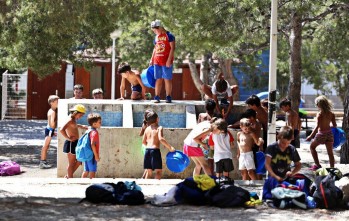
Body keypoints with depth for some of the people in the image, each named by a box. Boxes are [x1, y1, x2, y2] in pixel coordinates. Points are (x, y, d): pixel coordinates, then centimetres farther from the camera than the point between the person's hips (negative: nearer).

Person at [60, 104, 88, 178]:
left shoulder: (73, 120, 13)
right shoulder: (70, 120, -17)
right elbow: (62, 130, -31)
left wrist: (81, 126, 25)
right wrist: (68, 138, -23)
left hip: (75, 143, 10)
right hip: (71, 144, -10)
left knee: (79, 161, 16)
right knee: (71, 163, 0)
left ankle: (68, 176, 23)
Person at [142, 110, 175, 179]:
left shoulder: (147, 129, 12)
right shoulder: (159, 128, -4)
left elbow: (144, 142, 14)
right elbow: (161, 139, -20)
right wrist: (170, 147, -15)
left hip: (147, 150, 6)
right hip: (155, 150, -6)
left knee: (149, 172, 12)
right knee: (158, 171, -2)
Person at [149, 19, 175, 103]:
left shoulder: (169, 36, -6)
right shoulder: (156, 37, 15)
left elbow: (172, 48, -11)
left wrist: (169, 60, -18)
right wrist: (152, 59, 14)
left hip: (166, 62, -6)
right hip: (157, 61, 6)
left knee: (167, 79, -2)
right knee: (158, 79, 5)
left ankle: (168, 97, 1)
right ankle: (157, 97, 4)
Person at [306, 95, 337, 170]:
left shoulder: (319, 114, -16)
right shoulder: (331, 114, -2)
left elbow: (317, 126, -21)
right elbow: (335, 125, 4)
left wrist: (311, 136, -17)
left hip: (321, 134, -4)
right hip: (329, 133, 4)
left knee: (312, 147, 19)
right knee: (330, 153, 11)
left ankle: (317, 165, 13)